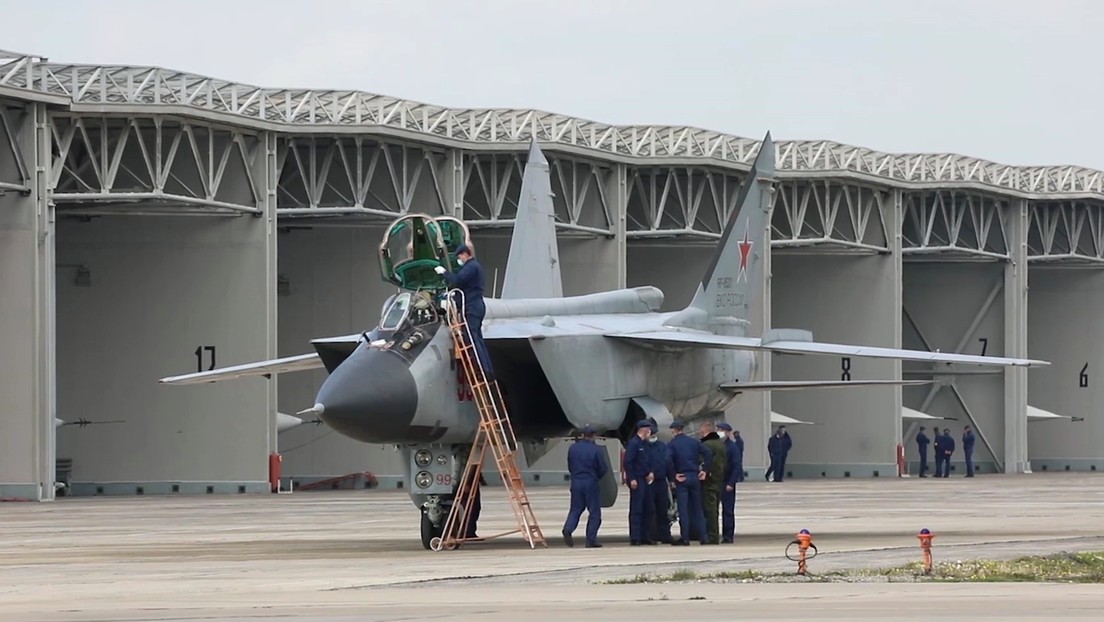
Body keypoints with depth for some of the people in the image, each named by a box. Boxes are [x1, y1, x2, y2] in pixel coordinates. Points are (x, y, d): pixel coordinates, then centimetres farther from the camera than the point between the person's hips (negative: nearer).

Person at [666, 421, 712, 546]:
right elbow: (708, 454, -2)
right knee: (697, 507, 11)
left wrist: (672, 477, -11)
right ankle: (703, 536, 10)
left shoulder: (672, 444, -5)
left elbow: (668, 460, -20)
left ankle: (685, 538, -4)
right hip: (694, 477, 4)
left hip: (681, 479, -4)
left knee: (683, 509, -2)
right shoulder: (694, 442, 7)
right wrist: (704, 470, 2)